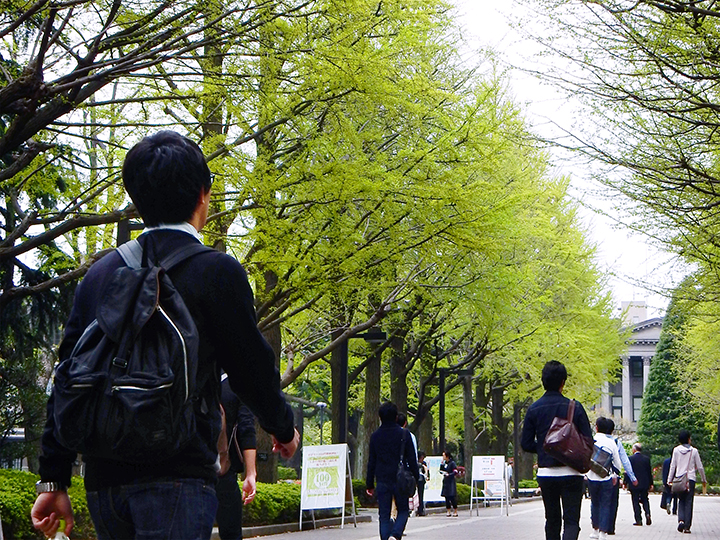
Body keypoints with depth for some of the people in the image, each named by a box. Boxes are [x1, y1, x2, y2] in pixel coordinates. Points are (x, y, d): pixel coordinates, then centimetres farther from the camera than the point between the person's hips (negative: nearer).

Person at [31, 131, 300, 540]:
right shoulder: (217, 271, -5)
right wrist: (284, 428, 19)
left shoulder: (100, 274, 11)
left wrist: (54, 479, 11)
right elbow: (251, 365, 0)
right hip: (177, 475, -6)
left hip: (103, 479, 6)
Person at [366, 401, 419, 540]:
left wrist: (369, 484, 13)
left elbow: (371, 462, 7)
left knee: (384, 515, 6)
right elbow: (412, 460, -3)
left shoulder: (375, 436, 3)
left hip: (382, 481, 2)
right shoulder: (404, 434, -4)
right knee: (403, 511, 10)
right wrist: (416, 479, 6)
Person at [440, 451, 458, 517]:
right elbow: (441, 471, 14)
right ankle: (448, 512, 11)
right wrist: (441, 464, 4)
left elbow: (455, 472, -13)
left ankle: (455, 512, 0)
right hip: (445, 482, 7)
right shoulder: (444, 463, 13)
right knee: (446, 497, 6)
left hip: (451, 482, -7)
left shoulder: (452, 463, -8)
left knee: (452, 497, -7)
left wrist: (448, 475, -19)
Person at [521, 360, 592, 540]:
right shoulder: (575, 407, -6)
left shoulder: (534, 409, 0)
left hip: (546, 473, 2)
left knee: (552, 520, 16)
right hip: (571, 473, -2)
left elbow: (526, 444, 1)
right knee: (571, 520, -2)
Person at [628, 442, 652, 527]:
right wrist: (651, 483, 15)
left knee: (636, 502, 2)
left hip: (634, 485, -4)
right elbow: (649, 472, 7)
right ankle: (647, 514, -5)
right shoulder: (646, 458, 3)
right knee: (645, 500, 16)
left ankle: (638, 520, -1)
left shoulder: (630, 459, -9)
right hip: (645, 484, 4)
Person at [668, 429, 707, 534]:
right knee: (688, 502, 3)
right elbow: (700, 467, 3)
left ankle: (681, 520, -11)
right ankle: (687, 526, -1)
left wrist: (670, 480, 9)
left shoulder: (676, 450, 0)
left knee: (681, 501, 12)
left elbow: (672, 466, 2)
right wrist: (704, 480, 16)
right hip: (691, 479, -1)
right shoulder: (694, 451, -2)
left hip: (679, 479, 1)